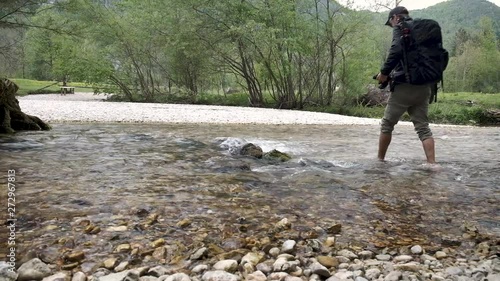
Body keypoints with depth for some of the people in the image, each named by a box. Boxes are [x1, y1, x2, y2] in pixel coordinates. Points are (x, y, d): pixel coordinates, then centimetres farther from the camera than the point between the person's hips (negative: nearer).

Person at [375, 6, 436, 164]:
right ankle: (432, 164, -5)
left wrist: (384, 72, -10)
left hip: (405, 85, -6)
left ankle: (380, 160, 18)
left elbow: (396, 50, -19)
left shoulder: (400, 27, 0)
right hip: (424, 86, 6)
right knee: (423, 127, 6)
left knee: (387, 124, 8)